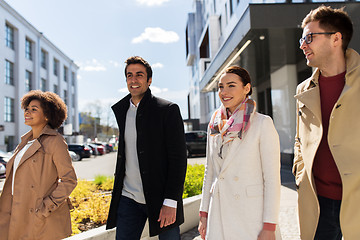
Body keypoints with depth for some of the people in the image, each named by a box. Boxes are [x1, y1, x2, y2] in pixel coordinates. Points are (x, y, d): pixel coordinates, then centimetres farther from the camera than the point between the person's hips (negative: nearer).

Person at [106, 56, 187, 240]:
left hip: (160, 198, -4)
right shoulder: (120, 110, 11)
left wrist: (170, 202, -16)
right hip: (128, 198, 5)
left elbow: (178, 158, -11)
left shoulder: (168, 110, -7)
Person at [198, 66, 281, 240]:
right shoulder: (215, 126, 6)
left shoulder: (262, 123, -8)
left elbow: (272, 179, -10)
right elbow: (210, 172, 11)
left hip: (252, 217, -4)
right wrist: (204, 214, 9)